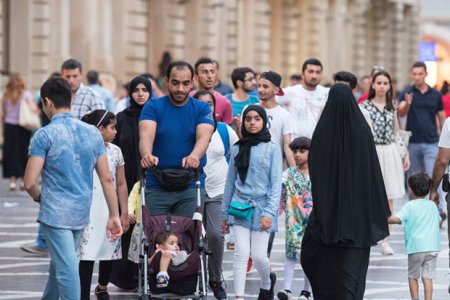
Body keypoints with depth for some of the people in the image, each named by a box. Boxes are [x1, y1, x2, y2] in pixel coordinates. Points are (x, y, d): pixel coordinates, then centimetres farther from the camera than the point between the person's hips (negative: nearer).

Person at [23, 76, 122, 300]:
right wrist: (114, 216, 9)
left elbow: (30, 182, -13)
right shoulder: (93, 133, 6)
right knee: (59, 263, 22)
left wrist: (39, 197, 8)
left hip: (55, 212, -6)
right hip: (82, 214, 6)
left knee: (67, 270, -7)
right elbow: (107, 178, 5)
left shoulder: (45, 135, -10)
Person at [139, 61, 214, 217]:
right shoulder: (153, 107, 2)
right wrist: (147, 155, -38)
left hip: (191, 187, 0)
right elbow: (146, 135, -15)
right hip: (156, 187, 0)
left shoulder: (202, 109, 3)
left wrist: (194, 156, -37)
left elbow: (204, 137, -14)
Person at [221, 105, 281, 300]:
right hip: (241, 206, 2)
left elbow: (276, 183, -3)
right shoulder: (237, 149, 10)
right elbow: (230, 182, 14)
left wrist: (269, 212, -13)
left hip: (261, 206, -2)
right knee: (241, 252, -9)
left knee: (258, 255, -2)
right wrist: (224, 214, 13)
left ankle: (267, 283, 29)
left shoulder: (272, 149, 1)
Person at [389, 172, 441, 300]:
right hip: (432, 247, 3)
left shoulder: (410, 206, -5)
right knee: (427, 277, 2)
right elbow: (438, 221, 25)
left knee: (412, 276, 13)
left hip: (416, 247, -3)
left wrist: (386, 220, 1)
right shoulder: (432, 205, 11)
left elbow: (396, 219, -18)